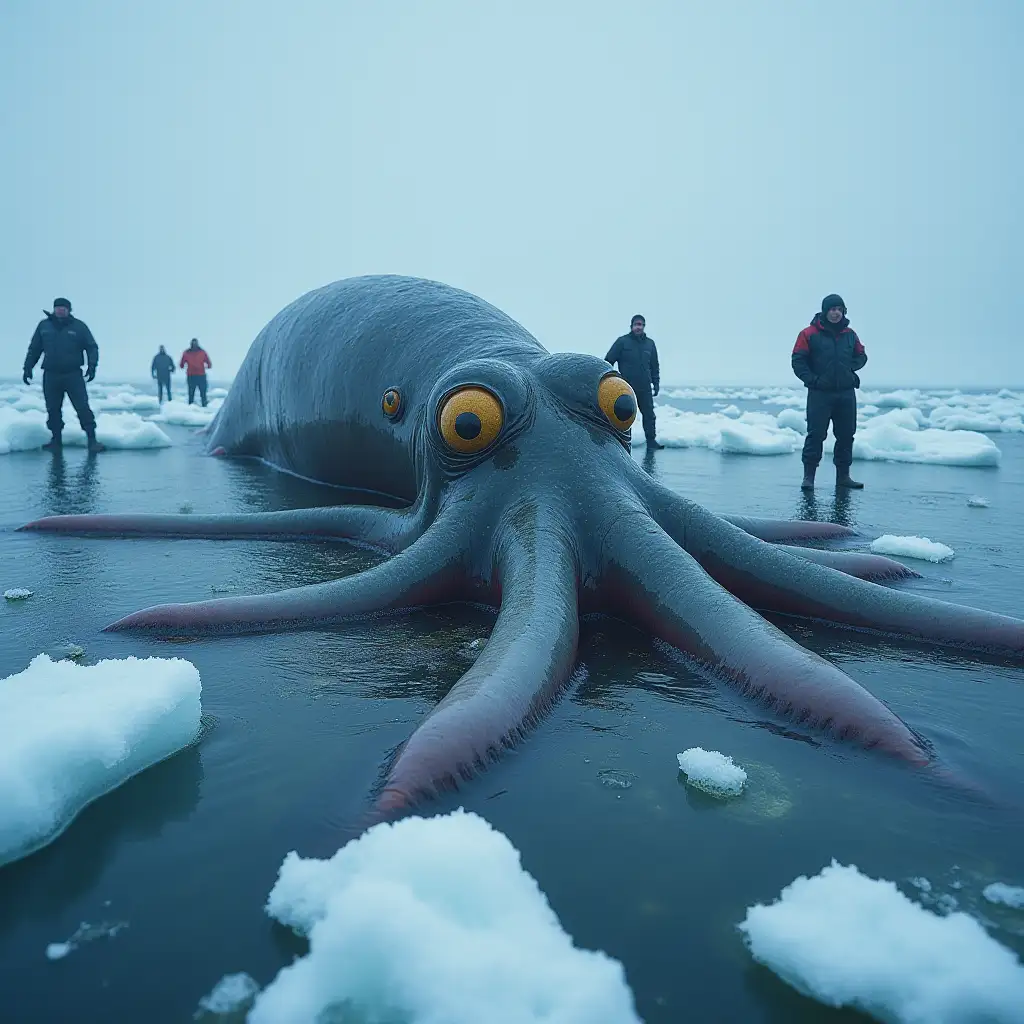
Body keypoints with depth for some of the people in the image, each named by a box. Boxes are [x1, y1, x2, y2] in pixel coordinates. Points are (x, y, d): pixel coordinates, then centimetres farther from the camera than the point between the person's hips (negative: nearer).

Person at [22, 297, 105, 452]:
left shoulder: (78, 326, 0)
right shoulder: (44, 325, 7)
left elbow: (92, 347, 2)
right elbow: (34, 349, 13)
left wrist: (91, 366, -12)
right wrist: (27, 368, 9)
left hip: (73, 375, -3)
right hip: (51, 375, 3)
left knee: (82, 407, -9)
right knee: (53, 409, 7)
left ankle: (92, 439, -6)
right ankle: (56, 439, 18)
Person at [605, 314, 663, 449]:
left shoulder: (650, 343, 10)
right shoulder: (622, 341, -3)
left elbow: (654, 366, 18)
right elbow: (608, 361, -4)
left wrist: (656, 383, 12)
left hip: (645, 388, 4)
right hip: (626, 388, -4)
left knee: (649, 416, 5)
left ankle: (651, 442, 14)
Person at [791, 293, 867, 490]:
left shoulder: (850, 334, 12)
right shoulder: (809, 334, -2)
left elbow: (861, 356, 22)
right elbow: (798, 361, -4)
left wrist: (851, 368, 4)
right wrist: (812, 379, -14)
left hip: (846, 393, 5)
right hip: (820, 394, -5)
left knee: (846, 435, 7)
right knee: (816, 435, -7)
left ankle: (843, 476, 17)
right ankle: (808, 476, -1)